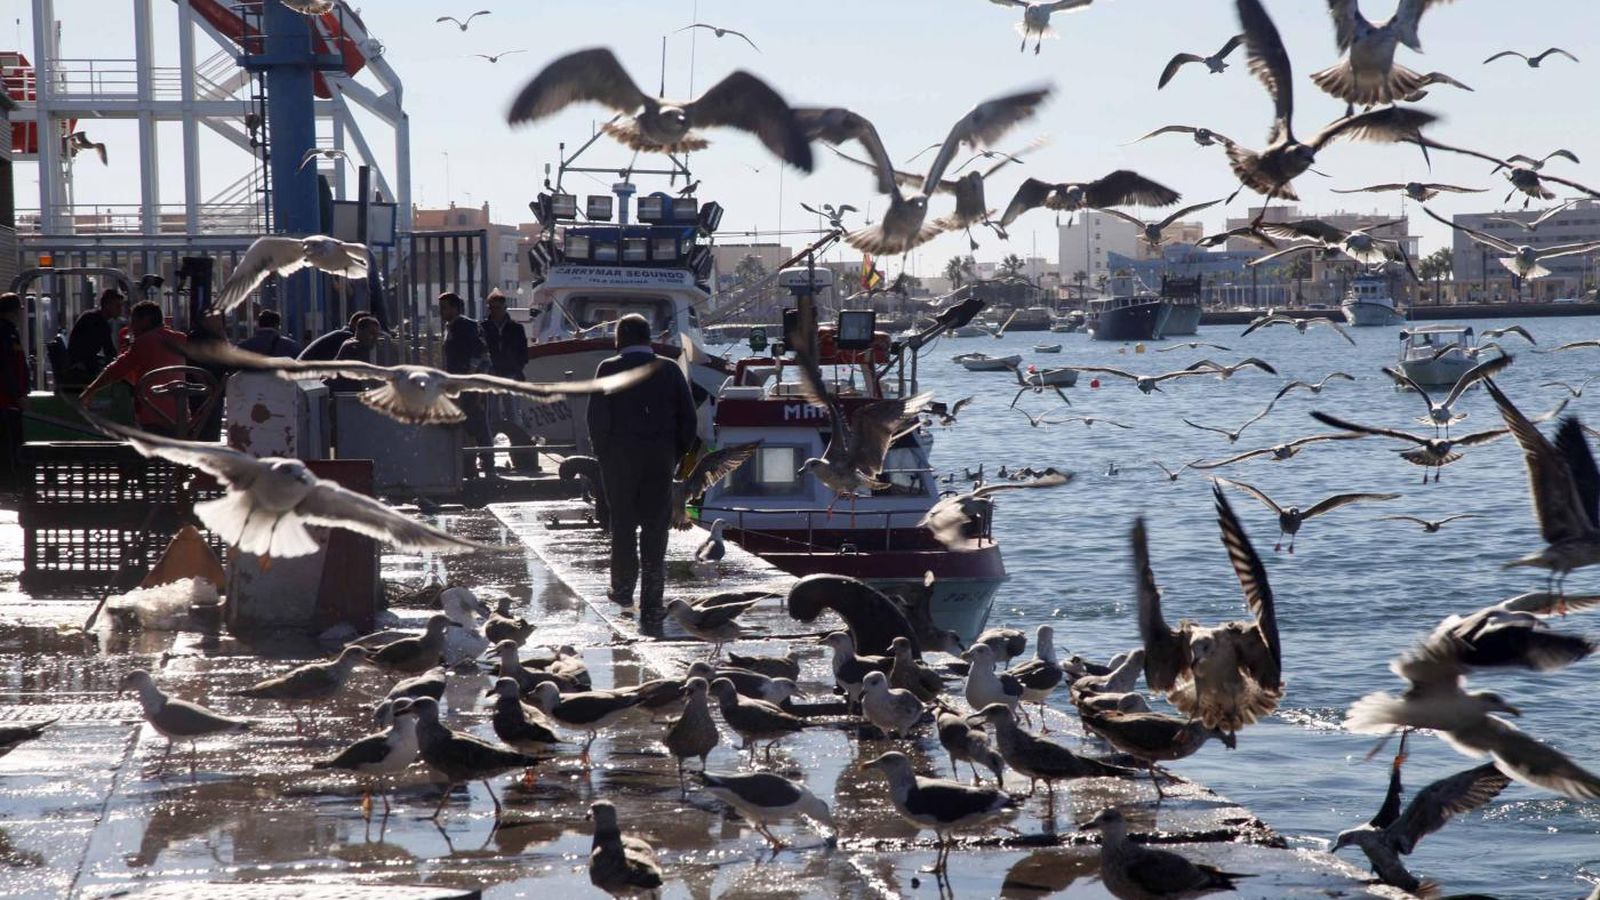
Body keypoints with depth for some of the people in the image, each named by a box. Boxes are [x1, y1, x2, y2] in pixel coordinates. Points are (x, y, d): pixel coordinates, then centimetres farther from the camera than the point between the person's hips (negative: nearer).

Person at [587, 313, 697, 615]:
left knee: (623, 525, 13)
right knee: (656, 528, 5)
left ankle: (623, 588, 16)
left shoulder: (609, 369, -5)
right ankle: (651, 600, 2)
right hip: (661, 459, 2)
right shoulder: (670, 370, 2)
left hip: (620, 457, -2)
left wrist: (603, 455, 1)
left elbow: (597, 418, -9)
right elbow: (689, 418, 3)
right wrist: (677, 454, 10)